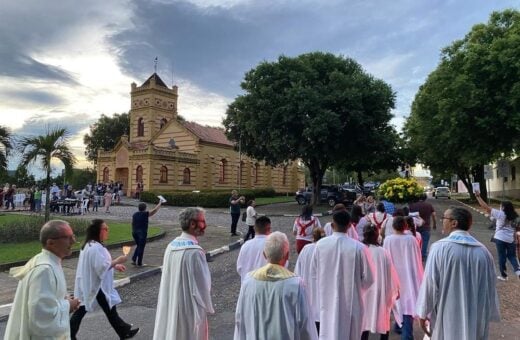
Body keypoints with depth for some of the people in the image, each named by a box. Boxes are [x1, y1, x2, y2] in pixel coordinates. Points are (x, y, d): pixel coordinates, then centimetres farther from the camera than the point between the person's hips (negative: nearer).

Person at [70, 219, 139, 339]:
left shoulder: (90, 244, 9)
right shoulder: (96, 247, -26)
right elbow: (102, 267, -27)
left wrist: (114, 265, 12)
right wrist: (117, 261, -16)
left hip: (87, 285, 9)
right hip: (97, 286, -9)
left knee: (82, 310, 15)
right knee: (110, 310, 6)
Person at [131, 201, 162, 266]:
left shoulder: (134, 214, 8)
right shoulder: (146, 214, -9)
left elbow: (132, 223, 12)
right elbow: (155, 210, -4)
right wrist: (160, 203, 9)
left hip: (135, 232, 6)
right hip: (142, 232, -6)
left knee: (138, 246, 21)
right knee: (141, 247, 4)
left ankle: (133, 259, 11)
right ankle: (139, 262, 10)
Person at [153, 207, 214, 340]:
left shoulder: (171, 246, -1)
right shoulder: (195, 251, -24)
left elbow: (167, 278, 8)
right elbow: (202, 284, -19)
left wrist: (173, 297, 17)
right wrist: (208, 308, -4)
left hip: (169, 305, 7)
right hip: (190, 308, -7)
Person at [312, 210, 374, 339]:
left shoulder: (320, 244, -10)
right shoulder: (358, 247, -18)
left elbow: (314, 273, 2)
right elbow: (368, 279, -9)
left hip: (327, 301, 2)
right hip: (351, 302, -2)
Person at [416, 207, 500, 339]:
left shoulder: (439, 248, -17)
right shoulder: (483, 251, -2)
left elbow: (429, 283, -15)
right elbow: (490, 287, 5)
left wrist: (423, 313, -5)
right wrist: (488, 316, 17)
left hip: (446, 317, -4)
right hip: (475, 319, 4)